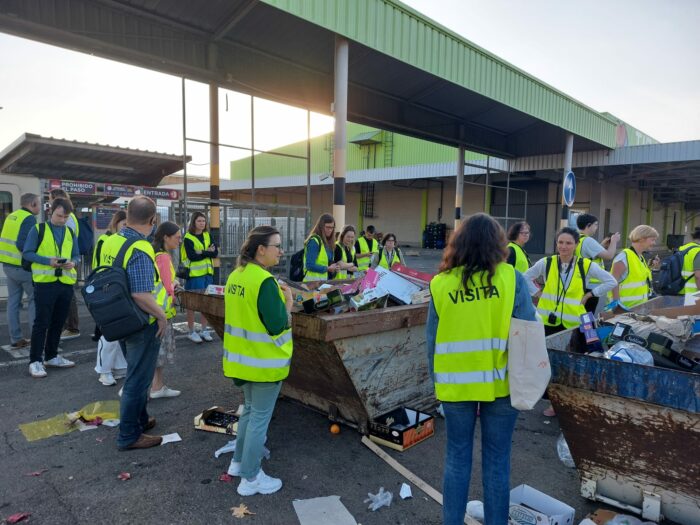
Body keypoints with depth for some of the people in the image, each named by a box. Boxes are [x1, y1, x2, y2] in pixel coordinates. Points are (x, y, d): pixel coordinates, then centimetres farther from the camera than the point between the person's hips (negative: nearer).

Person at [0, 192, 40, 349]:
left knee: (13, 301, 10)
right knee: (34, 300, 3)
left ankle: (15, 339, 15)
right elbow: (22, 244, -23)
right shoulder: (29, 219, -13)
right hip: (23, 266, -8)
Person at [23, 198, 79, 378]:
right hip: (45, 282, -5)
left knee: (58, 322, 12)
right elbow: (27, 253, -4)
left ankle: (51, 356, 25)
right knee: (42, 322, -2)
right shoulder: (38, 229, -2)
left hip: (66, 283, 5)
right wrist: (48, 260, -19)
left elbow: (76, 255, 14)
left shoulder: (71, 233, 11)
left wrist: (73, 263, -9)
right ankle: (35, 361, 6)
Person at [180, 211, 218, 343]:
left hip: (207, 273, 5)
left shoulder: (208, 236, 11)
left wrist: (202, 252, -13)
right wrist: (208, 252, -11)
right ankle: (191, 332, 10)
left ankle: (204, 330, 19)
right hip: (194, 274, -5)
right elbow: (192, 256, -17)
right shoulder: (188, 238, -6)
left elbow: (215, 253, 1)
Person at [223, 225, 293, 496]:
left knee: (249, 409, 25)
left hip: (242, 358, 9)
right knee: (260, 418, 6)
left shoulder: (236, 276, 4)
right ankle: (250, 478, 19)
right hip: (264, 361, -9)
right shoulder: (265, 281, -24)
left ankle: (239, 462, 39)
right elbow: (277, 326, -23)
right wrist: (288, 303, -8)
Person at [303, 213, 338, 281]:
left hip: (323, 281, 8)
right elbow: (310, 265, -17)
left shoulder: (327, 242, 12)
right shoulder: (314, 241, -12)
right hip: (313, 281, -8)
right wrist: (327, 269, -12)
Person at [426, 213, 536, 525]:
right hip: (500, 382, 0)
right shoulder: (512, 279, -8)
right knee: (497, 460, 14)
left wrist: (436, 377, 12)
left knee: (457, 457, 16)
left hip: (455, 383, 1)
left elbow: (432, 339, 0)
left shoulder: (441, 283, -6)